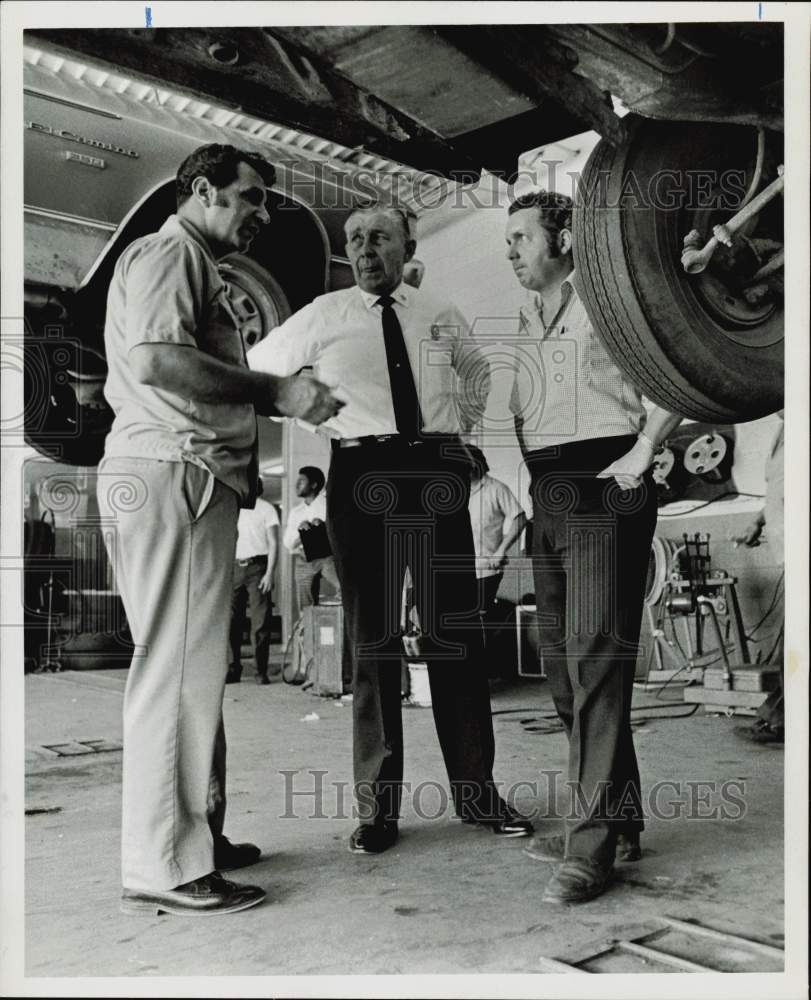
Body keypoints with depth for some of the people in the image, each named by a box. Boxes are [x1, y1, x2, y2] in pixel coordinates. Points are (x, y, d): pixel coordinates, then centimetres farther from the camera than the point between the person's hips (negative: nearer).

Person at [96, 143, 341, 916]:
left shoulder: (193, 265, 29)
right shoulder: (169, 252, -3)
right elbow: (154, 359, -20)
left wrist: (281, 399, 11)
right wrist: (277, 391, -15)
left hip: (192, 481, 10)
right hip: (172, 474, -10)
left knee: (192, 665, 12)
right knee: (179, 665, -9)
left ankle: (194, 833, 21)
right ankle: (163, 867, -3)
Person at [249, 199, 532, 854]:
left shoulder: (440, 316, 14)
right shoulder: (323, 317, 7)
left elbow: (477, 371, 33)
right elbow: (253, 373, 13)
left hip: (439, 471, 2)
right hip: (362, 475, -2)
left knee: (456, 632, 3)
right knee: (372, 637, 1)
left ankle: (477, 791, 13)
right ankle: (378, 807, 9)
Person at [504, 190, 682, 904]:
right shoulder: (524, 321, 20)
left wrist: (644, 449, -13)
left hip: (605, 486, -8)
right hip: (548, 494, 8)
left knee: (595, 653, -13)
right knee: (562, 658, 7)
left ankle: (594, 845, -8)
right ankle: (615, 818, 19)